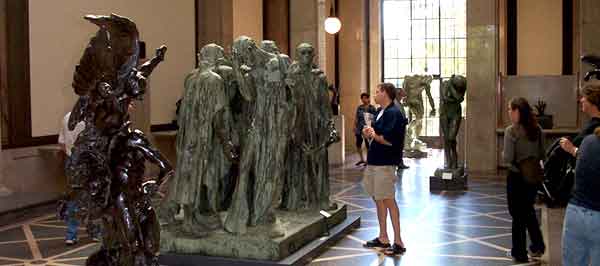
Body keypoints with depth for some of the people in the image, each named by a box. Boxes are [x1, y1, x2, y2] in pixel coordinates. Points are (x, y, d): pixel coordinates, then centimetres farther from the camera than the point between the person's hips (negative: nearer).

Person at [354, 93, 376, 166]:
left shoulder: (372, 108, -4)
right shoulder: (359, 108, 9)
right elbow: (356, 118, 11)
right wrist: (355, 126, 5)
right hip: (359, 129, 5)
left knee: (367, 145, -1)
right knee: (358, 144, 9)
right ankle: (362, 159, 25)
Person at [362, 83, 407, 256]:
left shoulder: (393, 113, -16)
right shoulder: (382, 112, 14)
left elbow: (389, 140, -25)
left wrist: (374, 135, -10)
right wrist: (370, 133, 2)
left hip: (385, 164, -10)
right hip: (375, 162, 10)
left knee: (388, 200, -6)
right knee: (378, 199, 15)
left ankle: (398, 242, 1)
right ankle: (383, 238, 26)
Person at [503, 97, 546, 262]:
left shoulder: (511, 131, -17)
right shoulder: (537, 129, 0)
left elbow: (508, 158, -19)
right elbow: (542, 155, 7)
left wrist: (503, 155, 2)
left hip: (516, 176, -5)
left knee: (518, 214, 9)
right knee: (528, 211, 25)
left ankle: (520, 253, 19)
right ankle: (537, 245, 24)